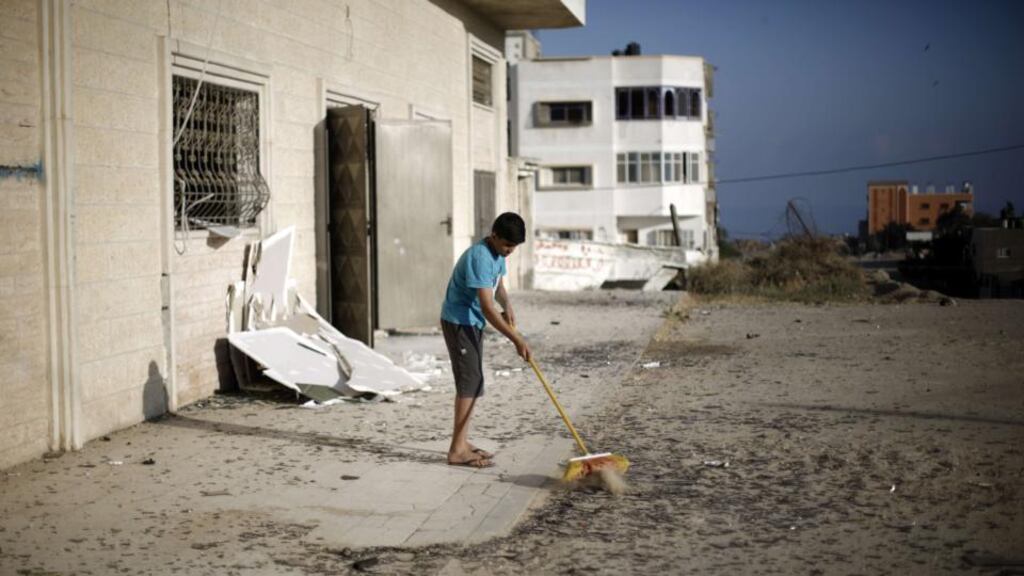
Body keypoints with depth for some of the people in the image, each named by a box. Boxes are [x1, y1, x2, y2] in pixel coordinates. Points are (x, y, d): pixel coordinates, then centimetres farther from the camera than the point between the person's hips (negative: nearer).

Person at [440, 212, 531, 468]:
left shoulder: (497, 253, 5)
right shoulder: (480, 257, -26)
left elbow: (497, 283, 22)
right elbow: (487, 307, -30)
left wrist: (507, 306, 1)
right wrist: (517, 339, -29)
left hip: (472, 323, 10)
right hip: (459, 322, -10)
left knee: (472, 382, 12)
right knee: (469, 382, -12)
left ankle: (462, 444, 20)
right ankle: (457, 450, -11)